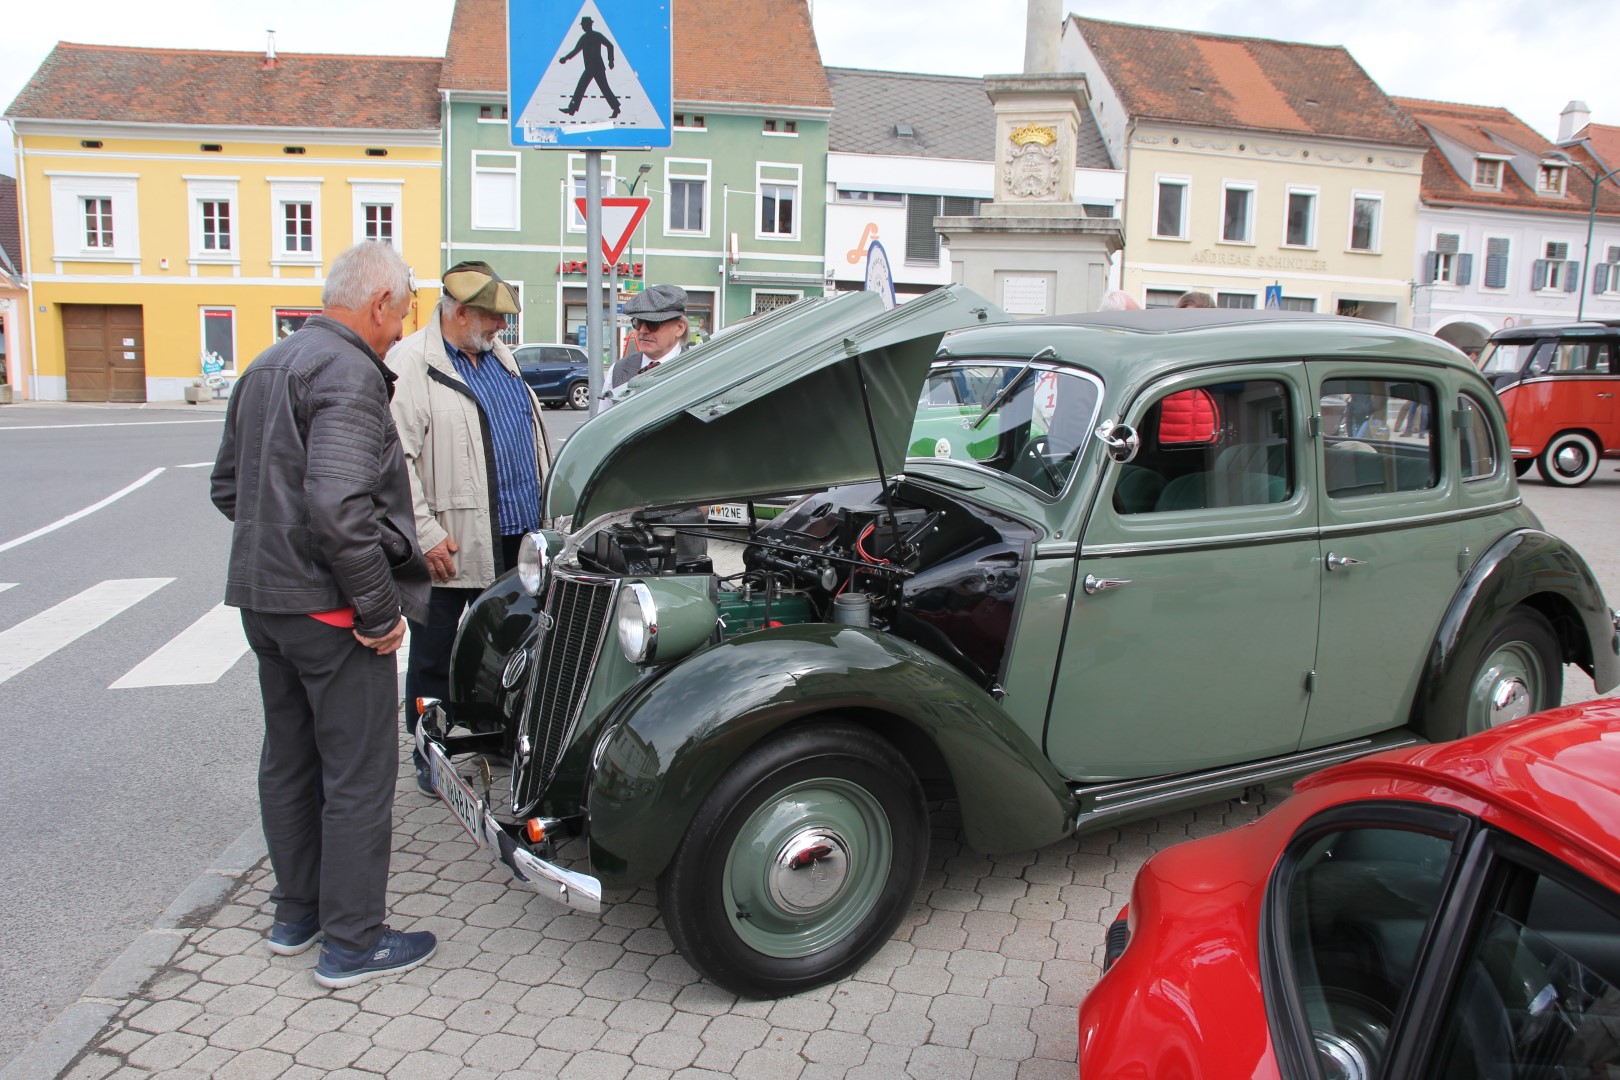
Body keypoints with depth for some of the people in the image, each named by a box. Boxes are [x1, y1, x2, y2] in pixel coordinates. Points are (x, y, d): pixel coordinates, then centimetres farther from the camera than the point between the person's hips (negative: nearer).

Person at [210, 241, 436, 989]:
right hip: (330, 609, -10)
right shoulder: (348, 373, -18)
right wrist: (380, 608, -22)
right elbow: (340, 505, -29)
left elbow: (227, 487, 20)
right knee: (360, 776, 1)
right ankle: (352, 943, 11)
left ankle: (295, 914, 33)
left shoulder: (266, 367, 13)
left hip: (261, 597, 10)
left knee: (288, 760, 19)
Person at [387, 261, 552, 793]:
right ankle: (429, 758, 20)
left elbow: (528, 433, 22)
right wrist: (425, 535, -21)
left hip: (512, 540, 8)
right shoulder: (410, 365, -13)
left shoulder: (498, 355, 13)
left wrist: (544, 507, 19)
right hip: (450, 550, -7)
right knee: (434, 658, 7)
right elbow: (396, 459, -19)